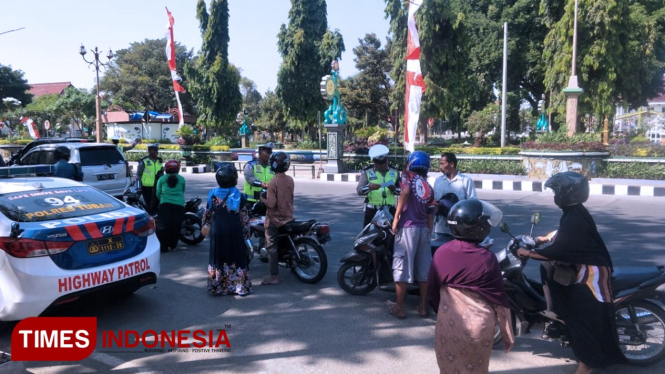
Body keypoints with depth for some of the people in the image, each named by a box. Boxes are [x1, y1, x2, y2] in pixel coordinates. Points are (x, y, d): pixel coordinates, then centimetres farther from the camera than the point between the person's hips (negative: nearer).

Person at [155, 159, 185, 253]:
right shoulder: (181, 179, 14)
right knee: (176, 226, 7)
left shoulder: (161, 179, 11)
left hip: (165, 204, -1)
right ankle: (172, 245, 14)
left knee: (162, 225, 1)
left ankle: (163, 246, -3)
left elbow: (158, 193, 15)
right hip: (179, 204, 1)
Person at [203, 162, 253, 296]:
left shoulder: (213, 194, -3)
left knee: (218, 258, 10)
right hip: (234, 232, -2)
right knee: (236, 258, 7)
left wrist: (205, 225, 24)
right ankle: (239, 286, 11)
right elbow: (244, 217, -4)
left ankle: (217, 287, 16)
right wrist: (246, 232, 8)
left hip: (218, 231, 2)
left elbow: (207, 214, 5)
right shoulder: (239, 196, -8)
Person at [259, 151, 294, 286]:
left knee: (271, 247, 0)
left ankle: (274, 277, 2)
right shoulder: (290, 180, 1)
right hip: (288, 216, 6)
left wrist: (262, 199, -3)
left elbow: (271, 203, -23)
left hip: (275, 218, -6)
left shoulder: (273, 182, -19)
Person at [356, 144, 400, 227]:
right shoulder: (367, 172, 1)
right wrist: (369, 187, -28)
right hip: (372, 210, -2)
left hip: (390, 209, 2)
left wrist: (394, 189, -14)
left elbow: (401, 190, 9)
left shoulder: (394, 172, 9)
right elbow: (359, 190, -7)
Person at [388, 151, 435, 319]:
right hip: (423, 229, 6)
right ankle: (423, 307, 20)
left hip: (407, 227, -6)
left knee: (402, 267, 0)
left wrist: (396, 217, -18)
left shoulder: (408, 176, 3)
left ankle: (399, 308, 7)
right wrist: (428, 233, 24)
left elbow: (405, 191, -19)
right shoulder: (429, 187, 18)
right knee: (424, 268, 11)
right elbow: (431, 214, 17)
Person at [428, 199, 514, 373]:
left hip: (448, 327, 1)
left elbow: (432, 291, 1)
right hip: (479, 328, -1)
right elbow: (499, 299, -7)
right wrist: (508, 335, 4)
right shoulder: (487, 258, -13)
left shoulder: (441, 253, -8)